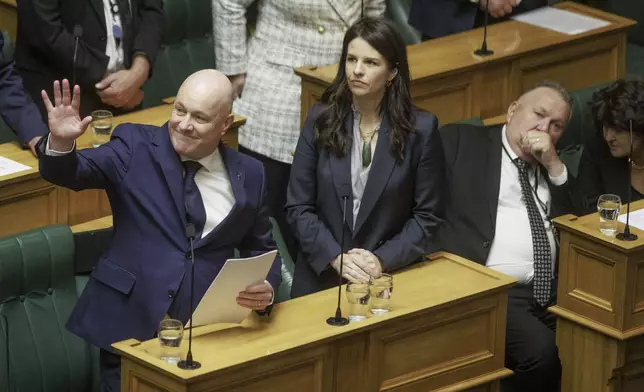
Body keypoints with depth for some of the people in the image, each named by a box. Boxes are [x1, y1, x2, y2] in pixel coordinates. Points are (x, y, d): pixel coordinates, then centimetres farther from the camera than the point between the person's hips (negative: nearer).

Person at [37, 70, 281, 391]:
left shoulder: (248, 175, 8)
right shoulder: (136, 146, 1)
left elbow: (261, 251, 16)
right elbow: (70, 173, -9)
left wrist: (266, 287, -6)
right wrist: (61, 141, -31)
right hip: (129, 327, -2)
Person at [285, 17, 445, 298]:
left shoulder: (420, 128, -2)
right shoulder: (320, 120, 2)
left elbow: (428, 216, -1)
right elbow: (298, 207, 1)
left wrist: (383, 261, -13)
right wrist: (336, 257, -12)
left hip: (392, 277, -1)